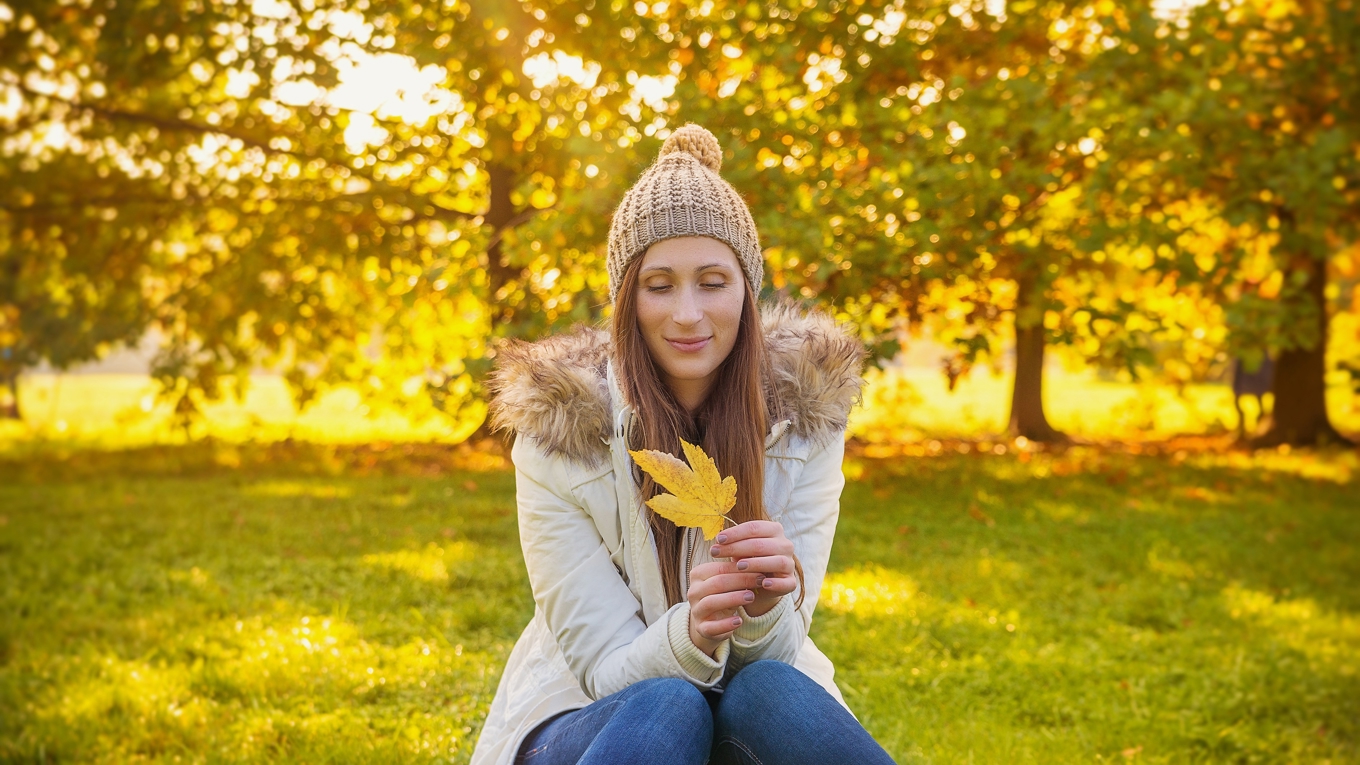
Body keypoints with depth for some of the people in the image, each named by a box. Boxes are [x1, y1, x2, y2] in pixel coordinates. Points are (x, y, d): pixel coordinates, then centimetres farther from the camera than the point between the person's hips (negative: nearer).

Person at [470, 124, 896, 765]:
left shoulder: (803, 413, -9)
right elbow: (607, 670, -13)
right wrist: (689, 633, -35)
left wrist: (768, 608, -33)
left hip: (763, 710, 4)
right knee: (667, 706, -38)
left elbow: (775, 659, -9)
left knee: (769, 690, -31)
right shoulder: (559, 430, -15)